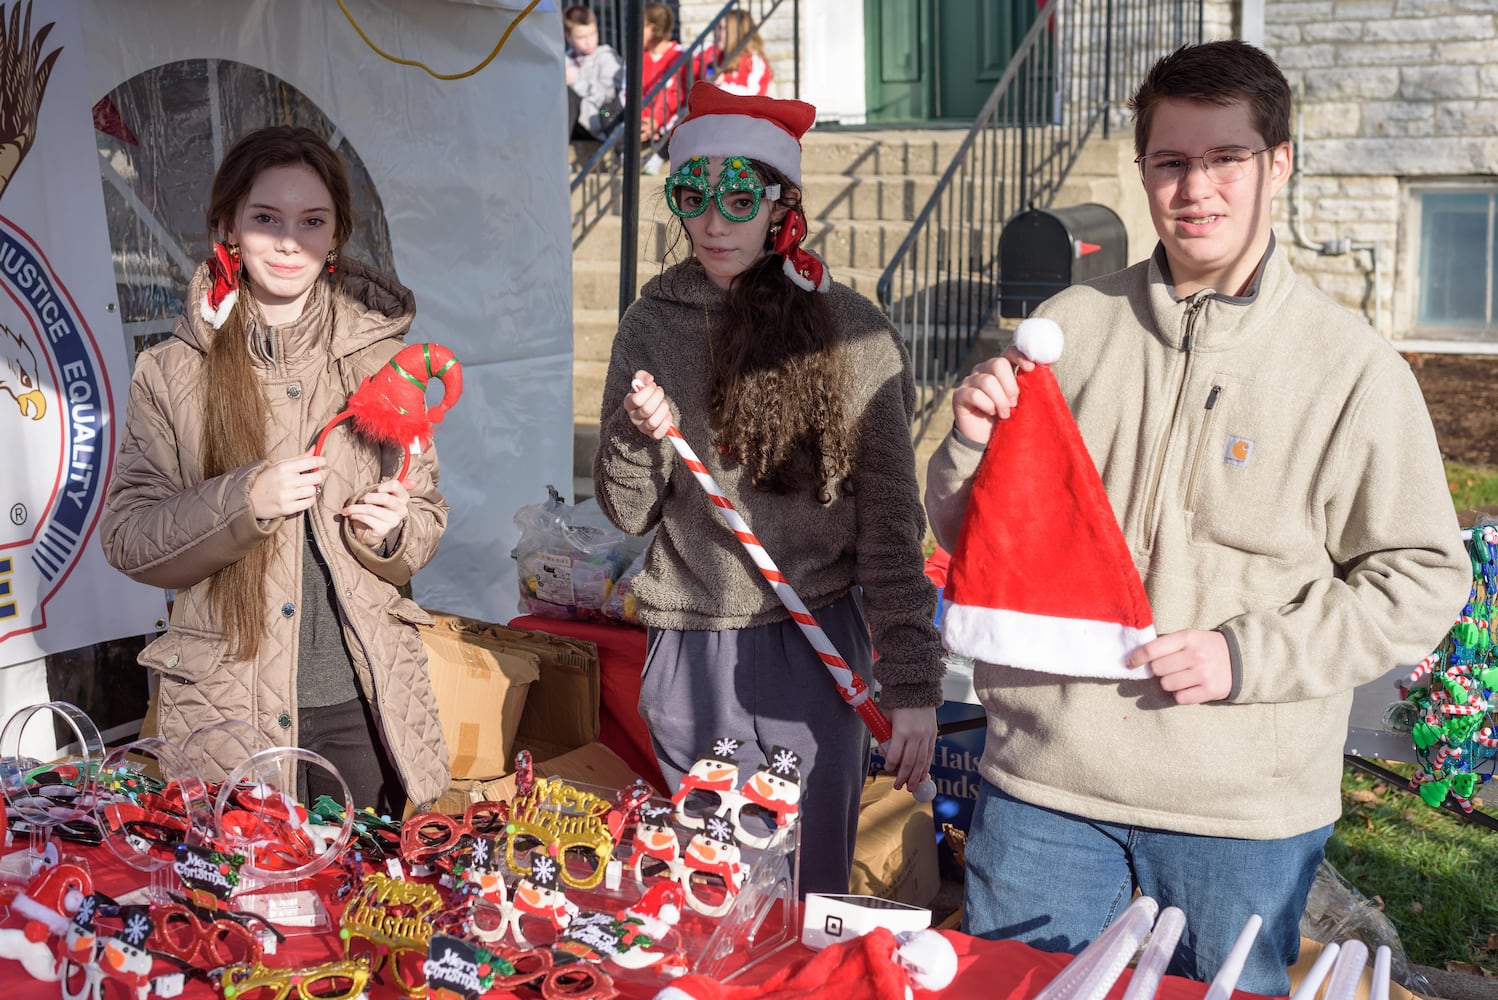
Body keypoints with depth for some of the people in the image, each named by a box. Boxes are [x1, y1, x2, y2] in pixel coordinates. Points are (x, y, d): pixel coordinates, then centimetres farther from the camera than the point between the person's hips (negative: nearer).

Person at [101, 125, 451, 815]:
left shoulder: (379, 355, 2)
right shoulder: (172, 373, -2)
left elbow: (427, 515, 9)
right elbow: (127, 536, -3)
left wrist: (389, 532, -12)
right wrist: (242, 501, -18)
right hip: (227, 705, -1)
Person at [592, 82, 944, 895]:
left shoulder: (850, 331, -3)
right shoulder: (653, 325, 3)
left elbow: (891, 520, -3)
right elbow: (628, 514, 7)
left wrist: (913, 683, -8)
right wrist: (640, 437, -13)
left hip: (815, 647, -2)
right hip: (690, 653, 2)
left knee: (807, 897, 7)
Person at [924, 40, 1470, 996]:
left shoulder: (1353, 365, -4)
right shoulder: (1072, 325, 3)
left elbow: (1423, 579, -4)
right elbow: (971, 540, 9)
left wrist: (1246, 656, -15)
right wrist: (973, 443, -12)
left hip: (1245, 808, -1)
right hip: (1045, 778, 2)